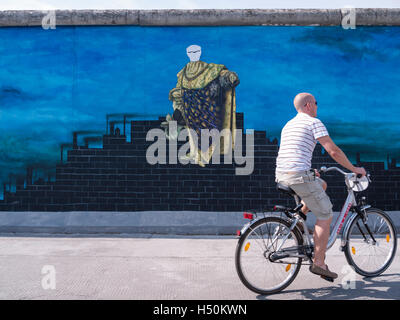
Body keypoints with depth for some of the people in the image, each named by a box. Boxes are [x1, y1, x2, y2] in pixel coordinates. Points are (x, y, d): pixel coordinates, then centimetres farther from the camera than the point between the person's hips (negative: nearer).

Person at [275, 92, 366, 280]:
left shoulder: (288, 125, 23)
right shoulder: (314, 122, -2)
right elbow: (334, 152, -9)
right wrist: (354, 169, 3)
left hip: (281, 176, 8)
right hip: (300, 175, -8)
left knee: (321, 184, 32)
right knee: (325, 217, 5)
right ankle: (318, 263, 5)